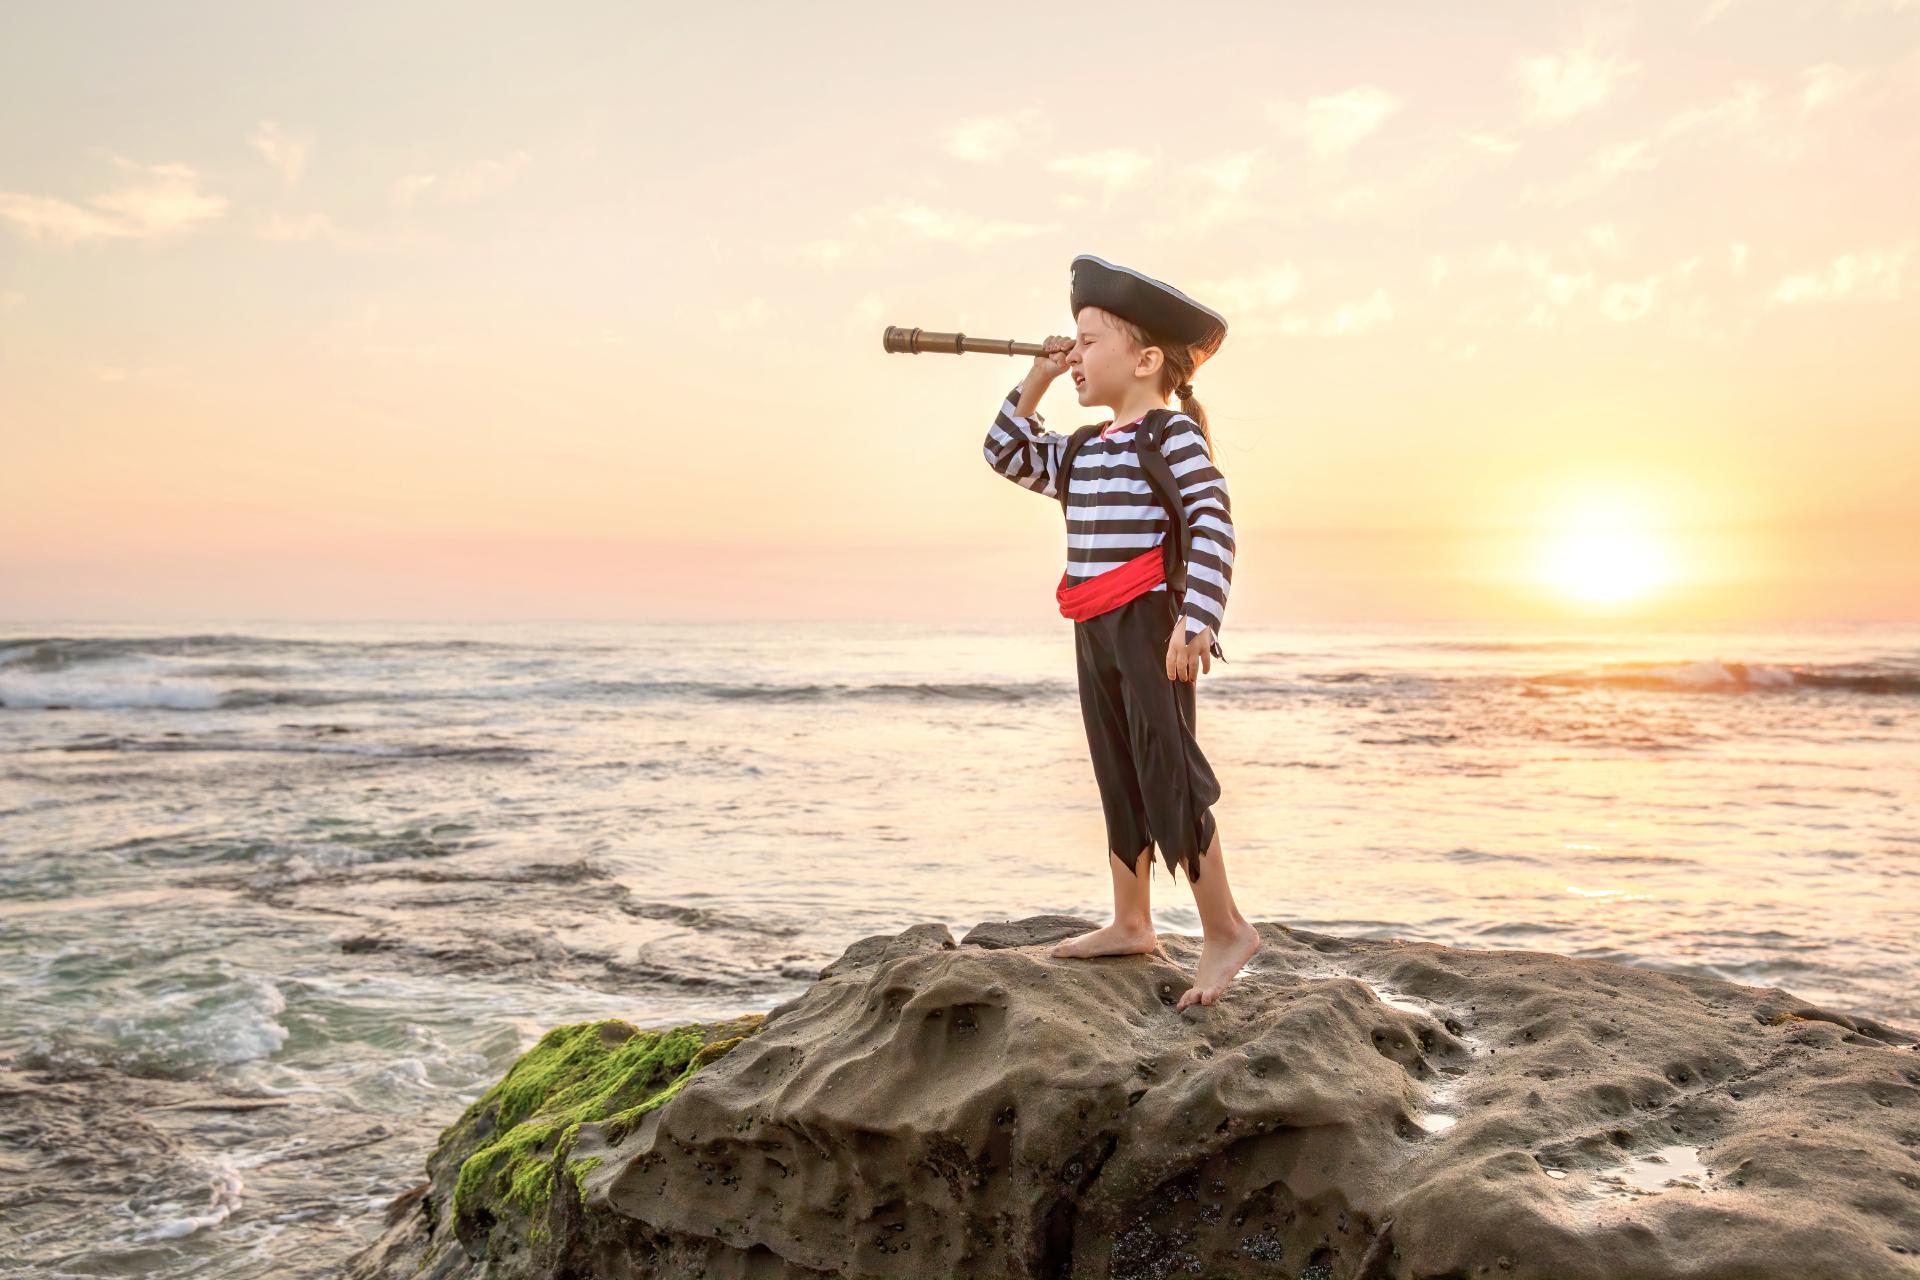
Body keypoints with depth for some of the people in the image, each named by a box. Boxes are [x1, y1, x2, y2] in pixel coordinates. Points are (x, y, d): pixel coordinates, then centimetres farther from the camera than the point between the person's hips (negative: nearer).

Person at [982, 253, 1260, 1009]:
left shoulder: (1175, 433, -10)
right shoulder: (1081, 451, 13)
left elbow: (1213, 527, -19)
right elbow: (1008, 455, 25)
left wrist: (1196, 622, -28)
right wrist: (1034, 384, 12)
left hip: (1151, 625, -8)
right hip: (1093, 632, 8)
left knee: (1168, 776, -8)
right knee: (1118, 778, 14)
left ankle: (1224, 930, 2)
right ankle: (1132, 923, 25)